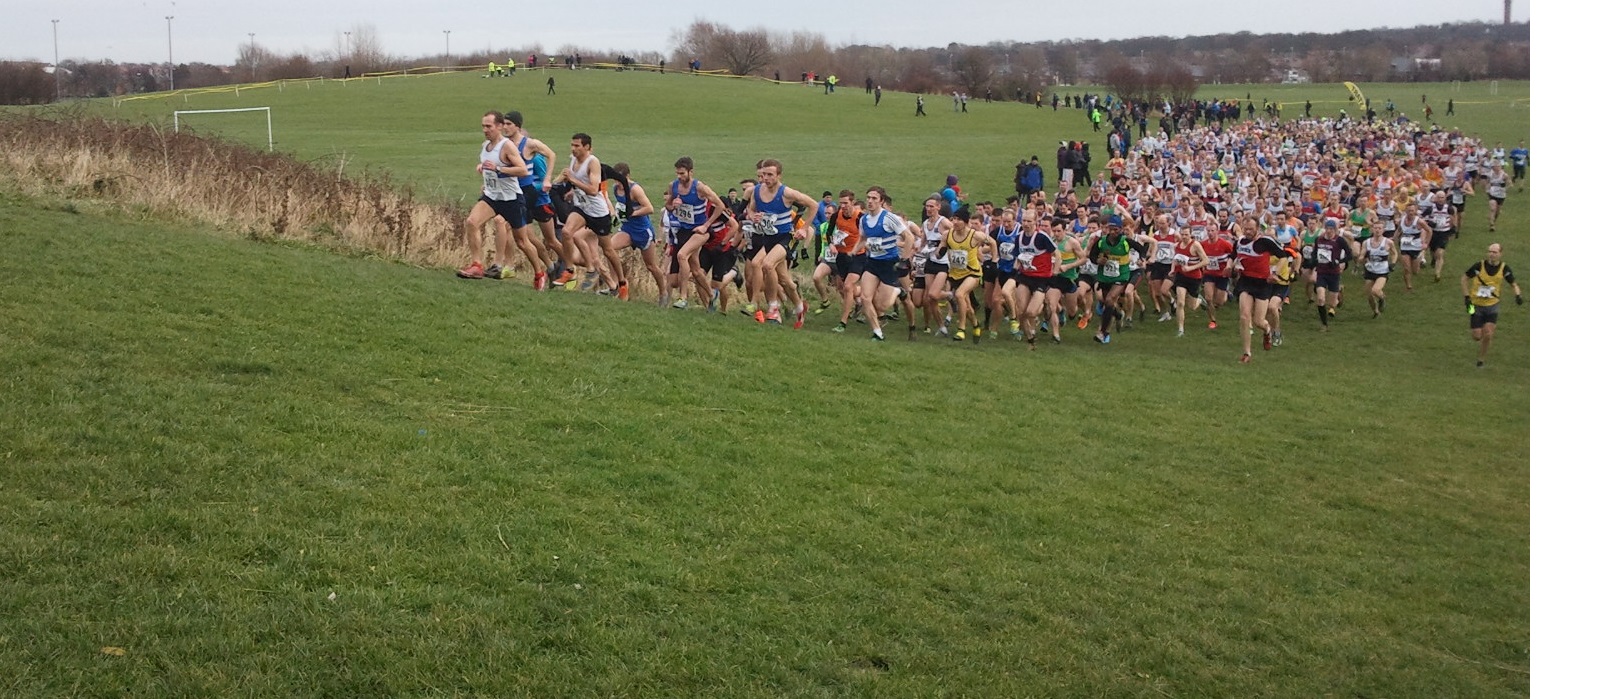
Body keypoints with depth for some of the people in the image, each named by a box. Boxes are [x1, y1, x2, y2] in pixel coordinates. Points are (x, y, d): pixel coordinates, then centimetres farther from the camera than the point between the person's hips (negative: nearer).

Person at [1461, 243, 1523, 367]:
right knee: (1477, 336, -3)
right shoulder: (1479, 266, -13)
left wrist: (1518, 295, -14)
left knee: (1487, 335, -13)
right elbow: (1464, 278, 0)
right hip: (1476, 305, -1)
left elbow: (1513, 284, 6)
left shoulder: (1504, 268, -8)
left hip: (1492, 305, 1)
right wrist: (1466, 297, -7)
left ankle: (1480, 360, 8)